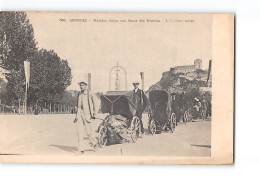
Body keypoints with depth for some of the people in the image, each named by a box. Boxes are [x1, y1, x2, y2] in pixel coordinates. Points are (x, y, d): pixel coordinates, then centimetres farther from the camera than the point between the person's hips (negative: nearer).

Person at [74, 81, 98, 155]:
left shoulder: (89, 93, -3)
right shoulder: (79, 94, 14)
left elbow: (92, 104, -3)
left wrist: (92, 113, -9)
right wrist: (77, 116, 21)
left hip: (87, 113, -5)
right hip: (80, 113, 5)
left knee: (88, 130, -3)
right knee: (80, 131, -3)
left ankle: (94, 142, 27)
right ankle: (81, 149, -3)